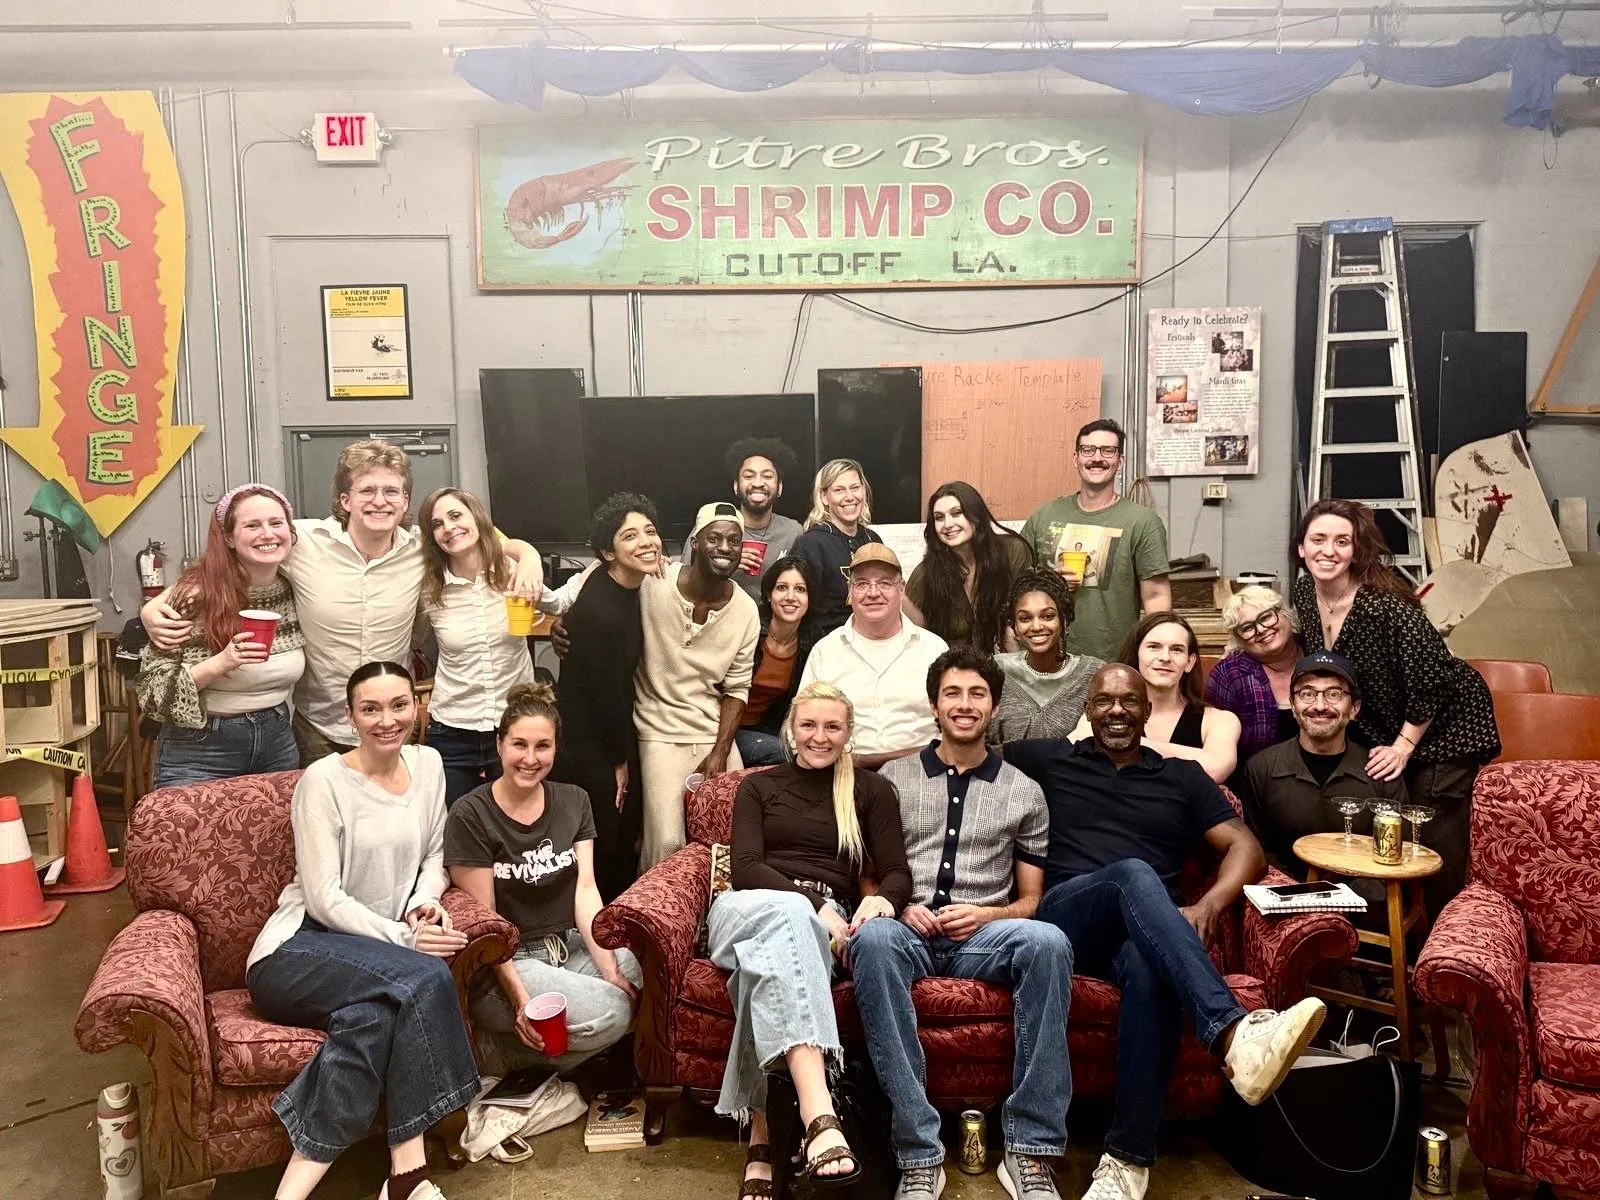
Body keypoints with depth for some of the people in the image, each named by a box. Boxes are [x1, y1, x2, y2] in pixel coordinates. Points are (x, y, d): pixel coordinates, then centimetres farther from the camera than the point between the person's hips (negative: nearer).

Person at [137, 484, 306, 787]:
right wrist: (221, 663, -28)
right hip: (199, 752, -5)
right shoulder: (198, 595, -16)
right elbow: (152, 690, -16)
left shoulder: (295, 590, -1)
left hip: (277, 745, 5)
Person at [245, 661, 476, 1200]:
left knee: (370, 1018, -32)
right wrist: (403, 939, -19)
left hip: (377, 949, 5)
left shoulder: (428, 764, 7)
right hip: (298, 950, -5)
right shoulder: (323, 780, -10)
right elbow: (323, 899, -14)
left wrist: (424, 903, -5)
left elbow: (434, 857, 16)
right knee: (423, 978, -32)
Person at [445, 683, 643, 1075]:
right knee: (610, 1014, -27)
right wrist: (518, 998, -19)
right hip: (505, 960, -6)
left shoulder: (573, 802, 8)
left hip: (571, 946, 7)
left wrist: (610, 969, -13)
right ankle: (494, 1046, -3)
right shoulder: (471, 816, -9)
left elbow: (585, 889, 0)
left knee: (637, 972, -22)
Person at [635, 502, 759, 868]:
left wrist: (720, 752, -5)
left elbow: (736, 688, 2)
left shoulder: (746, 611, -2)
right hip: (661, 736, -3)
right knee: (666, 844, -10)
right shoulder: (651, 584, -15)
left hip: (715, 736, 4)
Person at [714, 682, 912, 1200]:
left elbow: (897, 873, 7)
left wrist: (883, 899, -20)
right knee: (789, 916, -40)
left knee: (773, 951, -39)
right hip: (748, 908, 0)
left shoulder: (872, 790, 19)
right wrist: (812, 902, -16)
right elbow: (744, 868, 3)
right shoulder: (758, 787, 19)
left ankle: (760, 1136, -47)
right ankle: (820, 1117, -56)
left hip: (824, 920, 0)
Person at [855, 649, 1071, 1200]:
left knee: (1047, 940, -34)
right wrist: (898, 905, -6)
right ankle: (919, 1154, -35)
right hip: (908, 931, 0)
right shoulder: (894, 777, 15)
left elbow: (1032, 900, 16)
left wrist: (986, 914, -5)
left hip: (985, 935, 1)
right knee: (872, 937, -37)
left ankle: (1030, 1148, -27)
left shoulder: (1024, 792, 16)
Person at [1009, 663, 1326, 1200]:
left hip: (1143, 931, 1)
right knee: (1133, 873, -35)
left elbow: (1246, 848, 12)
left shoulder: (1182, 776, 22)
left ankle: (1127, 1156, -33)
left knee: (1150, 967, -38)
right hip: (1065, 919, -1)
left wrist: (1208, 905, -7)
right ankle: (1234, 1032, -53)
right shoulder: (1050, 759, 19)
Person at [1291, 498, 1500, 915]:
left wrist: (1404, 746, -19)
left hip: (1444, 723, -7)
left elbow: (1432, 678, -25)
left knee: (1435, 842, -4)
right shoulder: (1305, 592, -7)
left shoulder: (1385, 603, -30)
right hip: (1378, 727, 7)